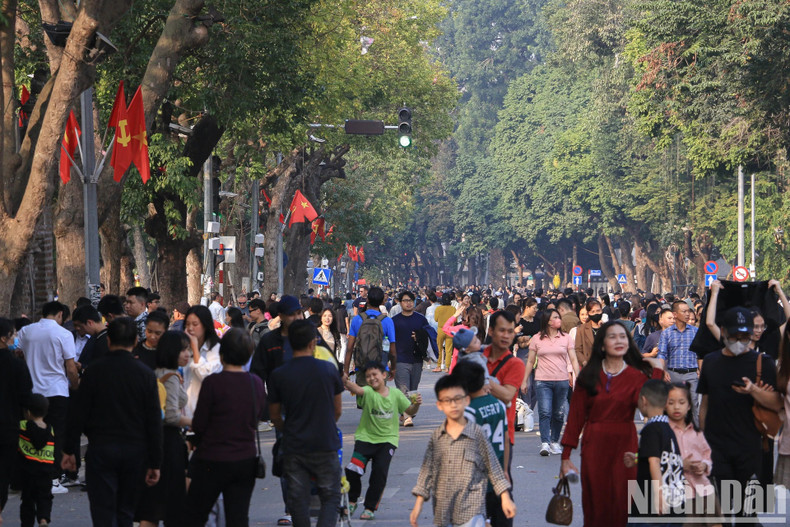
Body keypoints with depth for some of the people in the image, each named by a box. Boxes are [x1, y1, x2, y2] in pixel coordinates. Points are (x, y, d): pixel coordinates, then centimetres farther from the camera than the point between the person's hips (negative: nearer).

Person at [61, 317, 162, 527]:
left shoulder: (94, 371, -5)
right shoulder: (146, 374, -3)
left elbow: (79, 414, -3)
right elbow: (154, 421, -2)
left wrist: (69, 450, 6)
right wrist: (155, 462, 3)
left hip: (101, 449, -2)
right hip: (135, 451, 2)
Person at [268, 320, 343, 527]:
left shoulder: (278, 375, -4)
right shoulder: (329, 369, -4)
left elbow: (275, 416, 5)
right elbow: (338, 410, 6)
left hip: (293, 448, 1)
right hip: (325, 446, -1)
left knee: (298, 500, 10)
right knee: (330, 497, 7)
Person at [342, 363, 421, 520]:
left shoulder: (395, 394, 1)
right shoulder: (368, 392, -8)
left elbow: (410, 412, 11)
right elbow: (356, 389, -31)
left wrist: (416, 404, -12)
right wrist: (346, 381, -53)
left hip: (387, 439, 1)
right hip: (366, 437, -1)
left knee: (380, 472, -14)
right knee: (353, 469, -15)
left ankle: (370, 507, 5)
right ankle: (352, 501, 13)